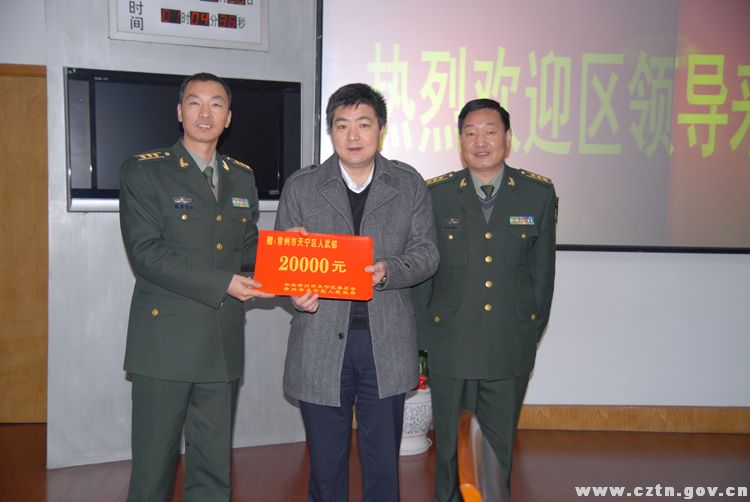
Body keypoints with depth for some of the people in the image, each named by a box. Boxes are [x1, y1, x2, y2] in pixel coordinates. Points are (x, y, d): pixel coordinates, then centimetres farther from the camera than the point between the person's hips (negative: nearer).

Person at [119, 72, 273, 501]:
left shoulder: (242, 177, 14)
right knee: (154, 465, 6)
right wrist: (222, 284, -18)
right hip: (165, 340, -4)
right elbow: (145, 252, -13)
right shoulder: (145, 171, -2)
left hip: (223, 343, 5)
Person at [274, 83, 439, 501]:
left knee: (383, 461, 12)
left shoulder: (410, 184, 6)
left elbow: (427, 253, 2)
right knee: (326, 461, 12)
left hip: (387, 344, 0)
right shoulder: (300, 187, 5)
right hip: (321, 344, 0)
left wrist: (388, 271, -18)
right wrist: (296, 292, -17)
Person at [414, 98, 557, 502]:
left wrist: (533, 332, 7)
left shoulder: (539, 194, 1)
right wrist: (425, 336, 1)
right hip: (451, 347, 0)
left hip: (511, 351, 1)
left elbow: (542, 270, 6)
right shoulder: (435, 195, -2)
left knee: (500, 448, 13)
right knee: (450, 445, 14)